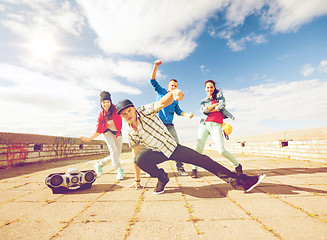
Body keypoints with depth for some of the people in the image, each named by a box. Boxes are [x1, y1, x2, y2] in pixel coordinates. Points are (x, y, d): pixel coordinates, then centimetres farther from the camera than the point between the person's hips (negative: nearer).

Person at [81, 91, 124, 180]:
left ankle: (99, 164, 25)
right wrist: (89, 139, -6)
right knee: (113, 149, -29)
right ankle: (119, 170, -16)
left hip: (118, 134, 2)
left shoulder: (116, 109, -10)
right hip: (108, 132, -1)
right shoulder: (101, 115, -7)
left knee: (117, 156, 3)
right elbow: (98, 131, 0)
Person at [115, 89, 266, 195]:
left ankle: (242, 181, 0)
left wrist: (173, 92, -59)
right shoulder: (130, 133, -7)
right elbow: (135, 156, 0)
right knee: (140, 158, -29)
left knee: (203, 160, -8)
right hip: (156, 153, 2)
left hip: (172, 146, -1)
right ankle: (162, 178, -2)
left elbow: (161, 103, -35)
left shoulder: (144, 111, -15)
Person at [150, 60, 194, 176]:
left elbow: (178, 111, 12)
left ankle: (180, 167, 5)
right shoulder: (161, 92, 8)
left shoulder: (175, 99, 17)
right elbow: (153, 80, -1)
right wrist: (155, 67, -12)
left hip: (169, 125, 3)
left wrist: (187, 114, -7)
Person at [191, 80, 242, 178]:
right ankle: (194, 169, -2)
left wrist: (208, 109, 2)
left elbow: (222, 106, -1)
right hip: (204, 124, 2)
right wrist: (216, 104, 2)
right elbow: (203, 111, 0)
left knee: (221, 150, -12)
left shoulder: (220, 95, 19)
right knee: (199, 148, -13)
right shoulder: (203, 101, 22)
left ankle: (237, 165, 11)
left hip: (216, 125, -2)